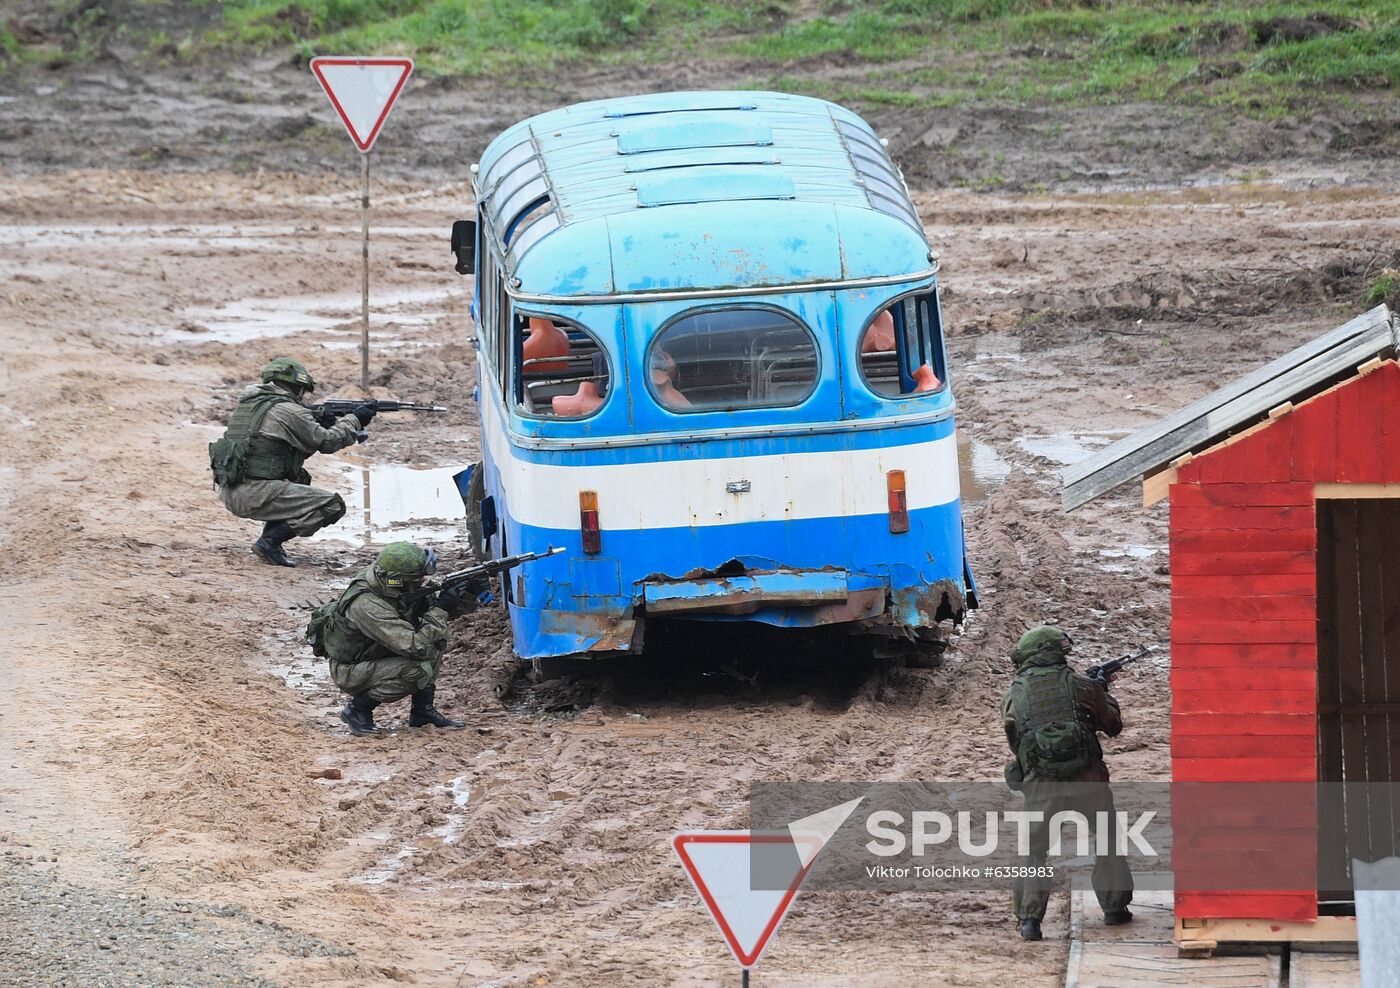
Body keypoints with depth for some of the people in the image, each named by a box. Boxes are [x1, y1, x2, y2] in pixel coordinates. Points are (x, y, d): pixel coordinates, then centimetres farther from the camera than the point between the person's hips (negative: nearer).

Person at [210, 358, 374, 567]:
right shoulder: (287, 410, -8)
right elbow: (327, 442, -1)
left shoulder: (248, 404, 19)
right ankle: (270, 542, -8)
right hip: (255, 494, -9)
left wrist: (322, 425, 18)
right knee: (332, 506, -6)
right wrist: (355, 420, 12)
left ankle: (269, 539, 16)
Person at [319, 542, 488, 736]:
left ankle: (423, 710, 4)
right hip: (351, 672, -9)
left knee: (435, 640, -4)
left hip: (379, 657, 9)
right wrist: (440, 610, -30)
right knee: (419, 670, -28)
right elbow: (415, 646, -38)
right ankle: (358, 709, -9)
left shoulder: (402, 589, -9)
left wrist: (471, 594, -14)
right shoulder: (366, 605, -35)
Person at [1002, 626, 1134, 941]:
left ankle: (1028, 918, -2)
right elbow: (1113, 725, 16)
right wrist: (1103, 694, 35)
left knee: (1033, 850, 11)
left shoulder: (1014, 695, 7)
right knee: (1108, 838, 20)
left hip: (1042, 787, 1)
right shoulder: (1079, 685, 2)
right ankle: (1115, 906, 24)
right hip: (1087, 781, -1)